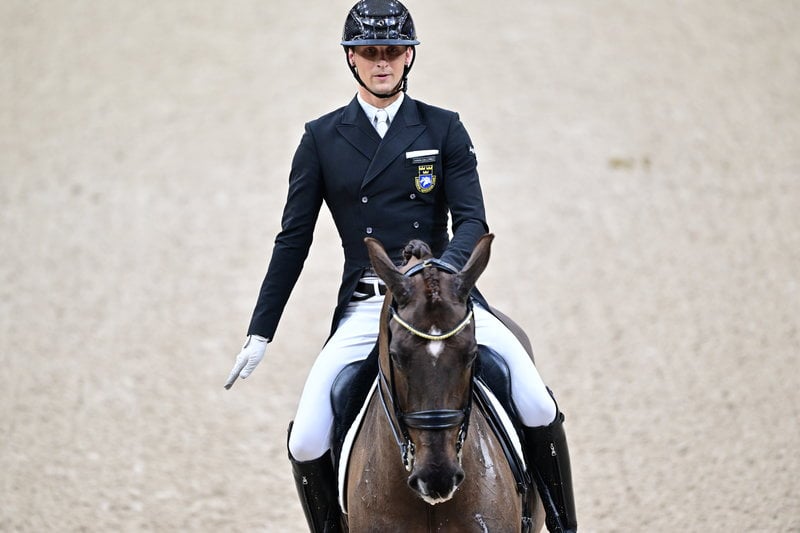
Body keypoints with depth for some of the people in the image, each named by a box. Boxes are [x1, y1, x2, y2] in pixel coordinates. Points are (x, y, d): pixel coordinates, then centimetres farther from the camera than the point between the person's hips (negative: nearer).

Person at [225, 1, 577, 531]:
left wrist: (441, 270, -24)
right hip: (364, 306, 1)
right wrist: (260, 332, 8)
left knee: (540, 412, -16)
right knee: (305, 445, -15)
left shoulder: (444, 130, 6)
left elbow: (472, 220, -2)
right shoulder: (322, 139, 7)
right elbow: (293, 240, 10)